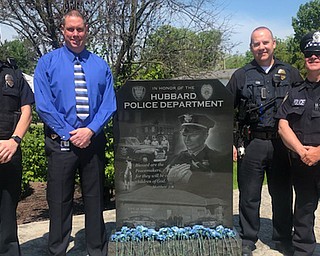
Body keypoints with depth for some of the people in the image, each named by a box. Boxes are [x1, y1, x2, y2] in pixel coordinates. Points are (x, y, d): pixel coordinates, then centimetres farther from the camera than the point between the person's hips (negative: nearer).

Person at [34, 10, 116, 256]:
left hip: (94, 140, 2)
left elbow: (109, 104, 1)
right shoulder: (47, 63, 1)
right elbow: (43, 105, -7)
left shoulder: (101, 65, 7)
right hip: (60, 142, -2)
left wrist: (90, 130, -13)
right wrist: (70, 134, -13)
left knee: (95, 198, 13)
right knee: (59, 201, 8)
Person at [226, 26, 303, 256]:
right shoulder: (241, 76, 6)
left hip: (282, 145, 1)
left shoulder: (291, 74, 9)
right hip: (252, 144, -1)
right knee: (249, 196, 6)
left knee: (282, 194, 12)